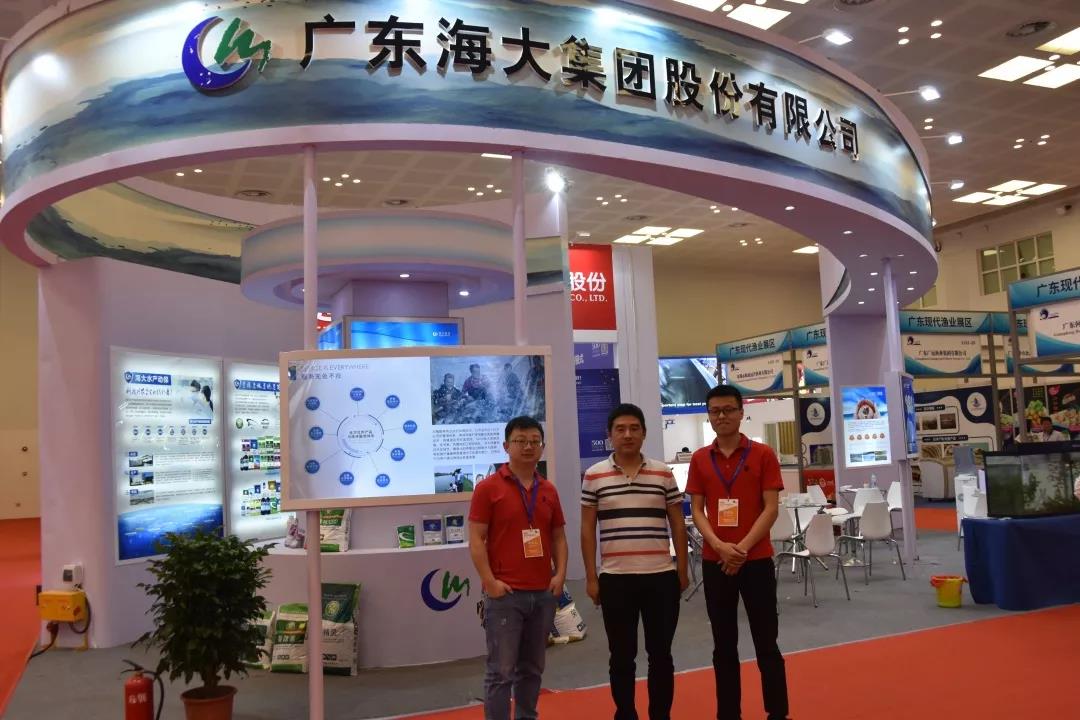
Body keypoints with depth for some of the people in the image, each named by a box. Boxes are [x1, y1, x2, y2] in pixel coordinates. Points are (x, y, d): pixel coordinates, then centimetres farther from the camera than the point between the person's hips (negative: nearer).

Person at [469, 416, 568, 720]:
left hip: (544, 593, 5)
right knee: (501, 671, -1)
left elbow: (558, 536, 15)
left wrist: (560, 573, 1)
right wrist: (490, 582, -13)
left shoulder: (549, 490, 11)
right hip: (504, 595, -5)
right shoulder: (488, 487, -4)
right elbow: (476, 540, -7)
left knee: (532, 669, 14)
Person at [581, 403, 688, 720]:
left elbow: (678, 525, 8)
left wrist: (682, 571, 6)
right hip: (615, 579, -1)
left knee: (661, 654, 9)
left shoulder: (663, 473, 3)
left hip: (661, 577, 1)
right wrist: (591, 577, 0)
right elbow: (587, 529, 3)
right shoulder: (594, 476, 0)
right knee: (621, 657, 9)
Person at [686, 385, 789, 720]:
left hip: (757, 560, -2)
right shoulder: (699, 459, 5)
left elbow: (771, 508, -6)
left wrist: (743, 548, -16)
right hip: (714, 563, 2)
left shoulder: (763, 454, -1)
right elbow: (696, 510, 3)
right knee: (724, 646, 9)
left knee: (766, 644, 6)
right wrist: (720, 546, -14)